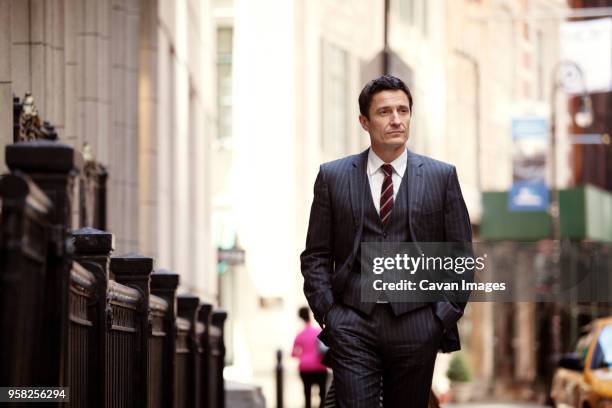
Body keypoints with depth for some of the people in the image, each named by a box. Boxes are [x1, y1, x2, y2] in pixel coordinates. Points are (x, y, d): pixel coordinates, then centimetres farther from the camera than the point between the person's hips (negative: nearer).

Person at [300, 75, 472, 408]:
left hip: (416, 326, 1)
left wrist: (444, 315, -1)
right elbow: (316, 256, 9)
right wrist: (328, 313, -2)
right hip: (353, 323, -1)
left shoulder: (441, 177, 7)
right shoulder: (333, 177, 7)